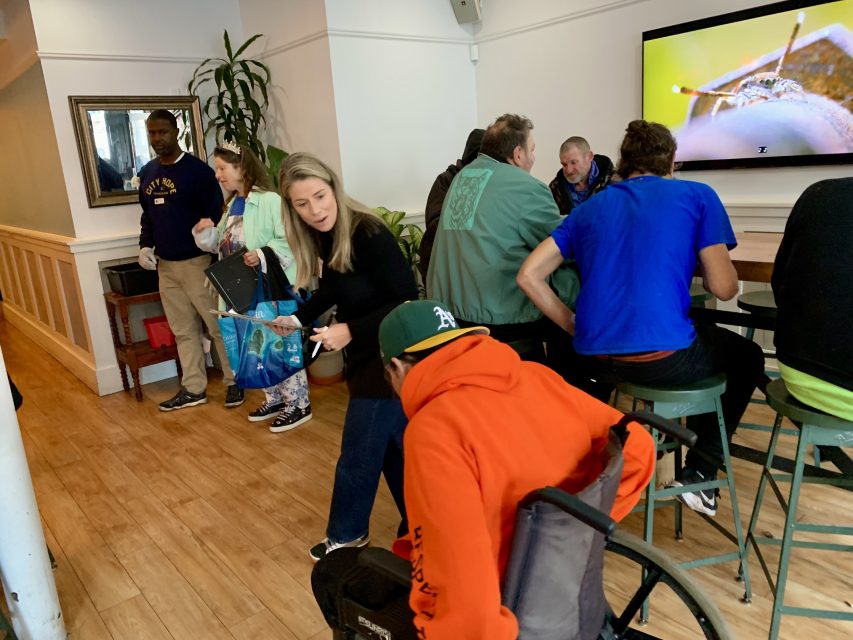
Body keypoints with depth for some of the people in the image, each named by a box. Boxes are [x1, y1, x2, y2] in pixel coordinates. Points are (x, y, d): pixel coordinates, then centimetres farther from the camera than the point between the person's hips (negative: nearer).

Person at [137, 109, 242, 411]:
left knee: (219, 326, 1)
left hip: (196, 262, -7)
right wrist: (145, 245, 5)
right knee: (183, 330, 12)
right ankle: (193, 388, 20)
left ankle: (234, 382, 14)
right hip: (165, 266, 7)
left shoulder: (197, 170, -10)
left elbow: (216, 218, -12)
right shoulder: (147, 173, 11)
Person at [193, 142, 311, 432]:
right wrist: (206, 232, 1)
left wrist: (263, 255, -32)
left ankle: (299, 404, 11)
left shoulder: (269, 200, -14)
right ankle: (275, 399, 30)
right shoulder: (232, 206, 13)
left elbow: (288, 241, -20)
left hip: (269, 288, -9)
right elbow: (223, 246, 18)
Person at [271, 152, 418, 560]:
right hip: (365, 357, 9)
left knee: (358, 457, 7)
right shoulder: (325, 237, 0)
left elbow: (407, 303, -25)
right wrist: (299, 319, 10)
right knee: (393, 447, 19)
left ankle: (347, 535, 31)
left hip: (386, 360, -9)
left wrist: (350, 330, -26)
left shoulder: (369, 235, -25)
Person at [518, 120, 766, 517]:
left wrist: (575, 328, 11)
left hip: (595, 360, 5)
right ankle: (698, 473, 18)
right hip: (665, 358, -5)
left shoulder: (590, 208, 14)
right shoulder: (698, 196, 4)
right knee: (748, 356, 27)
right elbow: (724, 288, 1)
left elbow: (529, 276, 5)